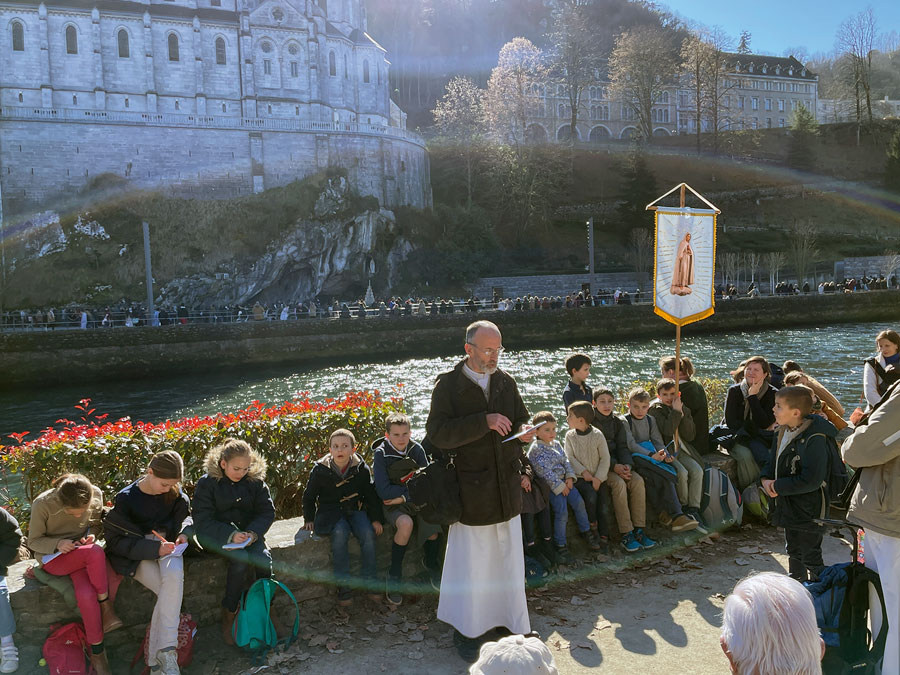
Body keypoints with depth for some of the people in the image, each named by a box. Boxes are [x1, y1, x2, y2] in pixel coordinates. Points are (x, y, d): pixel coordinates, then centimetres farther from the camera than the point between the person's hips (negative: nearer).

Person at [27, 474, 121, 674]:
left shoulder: (96, 495, -12)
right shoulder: (42, 505, -21)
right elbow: (34, 541, -7)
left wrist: (91, 535, -15)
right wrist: (58, 544, -27)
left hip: (83, 556, 3)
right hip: (52, 558, -2)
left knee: (86, 594, -31)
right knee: (95, 553, -35)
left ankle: (97, 651, -12)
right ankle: (106, 606, -17)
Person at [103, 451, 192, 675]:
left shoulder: (175, 493, 1)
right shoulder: (125, 498, -10)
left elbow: (186, 515, 19)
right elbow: (115, 541, -10)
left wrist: (184, 533, -5)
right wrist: (154, 548, -20)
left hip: (167, 546, 3)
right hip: (136, 555, -3)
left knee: (174, 576, -34)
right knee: (170, 592, -30)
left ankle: (164, 652, -29)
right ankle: (163, 654, -19)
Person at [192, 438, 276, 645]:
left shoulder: (255, 481, 1)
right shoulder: (206, 483, -8)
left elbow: (267, 511, 1)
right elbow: (202, 521, -12)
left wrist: (253, 533, -19)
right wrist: (231, 535, -26)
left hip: (248, 533, 3)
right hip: (217, 536, -3)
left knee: (263, 558, -28)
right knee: (240, 558, -32)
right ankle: (228, 617, -16)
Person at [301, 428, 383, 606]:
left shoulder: (361, 469, -5)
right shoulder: (320, 470, -8)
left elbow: (371, 495, 6)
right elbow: (309, 496, 7)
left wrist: (376, 518, -2)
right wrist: (309, 519, 0)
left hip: (355, 510, 2)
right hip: (331, 511, -1)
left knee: (367, 533, -27)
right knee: (340, 533, -33)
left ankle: (369, 582, -11)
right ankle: (344, 585, -23)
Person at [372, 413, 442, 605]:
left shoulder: (416, 450, -2)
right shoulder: (381, 454, -12)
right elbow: (384, 492, -18)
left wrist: (404, 495, -16)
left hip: (416, 502, 3)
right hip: (392, 505, -3)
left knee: (432, 523, -24)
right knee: (406, 524, -33)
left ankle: (431, 565, 7)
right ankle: (394, 577, -13)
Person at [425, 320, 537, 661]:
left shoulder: (506, 382, 7)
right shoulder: (448, 384, -9)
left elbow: (520, 420, 18)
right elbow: (437, 434, -17)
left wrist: (524, 431, -7)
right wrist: (484, 421, -26)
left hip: (507, 488, 5)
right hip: (472, 490, -5)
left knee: (509, 558, 14)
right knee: (471, 561, 5)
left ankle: (512, 621, 32)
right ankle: (467, 629, 23)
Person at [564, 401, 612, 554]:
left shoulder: (597, 435, -4)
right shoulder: (570, 435, 1)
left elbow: (605, 458, -3)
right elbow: (569, 457, 0)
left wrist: (598, 478, -12)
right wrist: (584, 472, -13)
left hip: (598, 478, 0)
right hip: (580, 477, 0)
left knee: (604, 508, -13)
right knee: (591, 496, -28)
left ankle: (604, 539, 0)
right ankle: (592, 526, -6)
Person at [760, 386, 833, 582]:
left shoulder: (814, 439, -25)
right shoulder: (782, 432, 3)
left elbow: (811, 480, -28)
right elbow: (772, 461, 14)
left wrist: (778, 487, -20)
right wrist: (766, 480, -6)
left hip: (808, 510, -9)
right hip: (788, 506, 9)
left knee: (811, 558, 2)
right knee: (793, 551, 24)